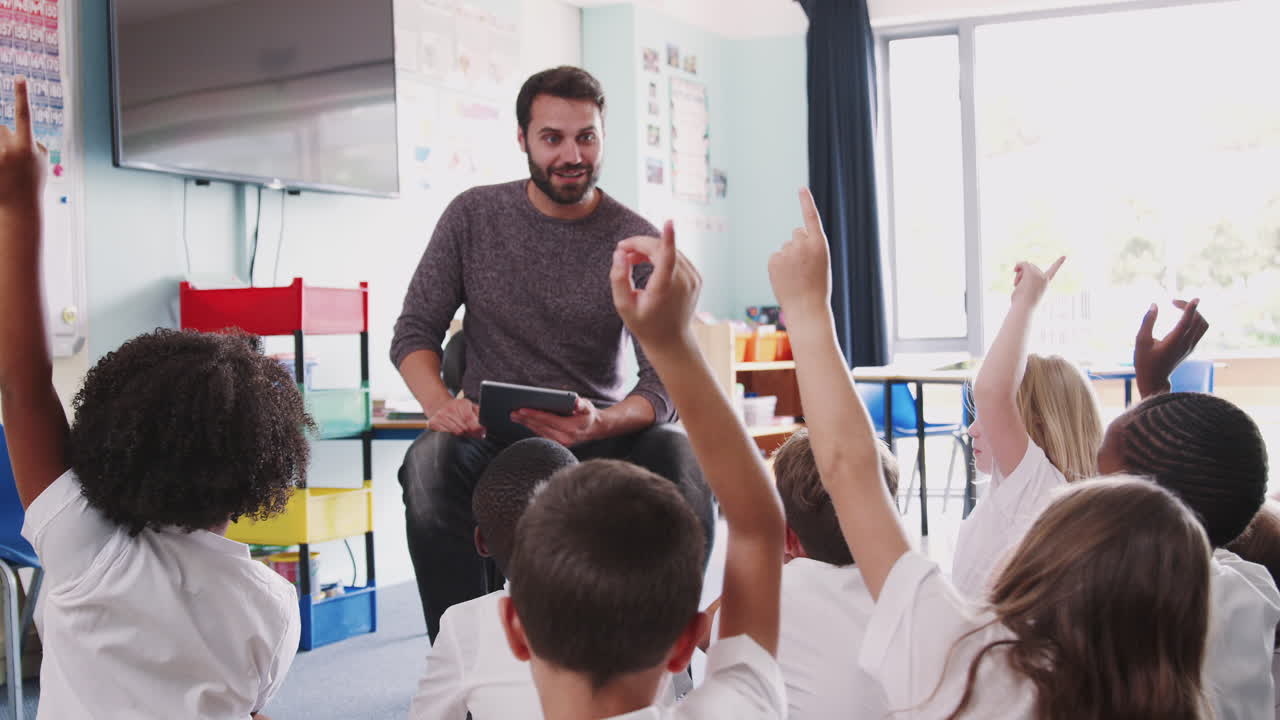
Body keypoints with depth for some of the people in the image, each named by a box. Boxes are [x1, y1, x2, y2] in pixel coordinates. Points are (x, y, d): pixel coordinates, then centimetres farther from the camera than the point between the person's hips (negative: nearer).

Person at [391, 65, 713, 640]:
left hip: (599, 437, 0)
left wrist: (600, 424, -31)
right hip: (490, 436, 0)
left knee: (684, 459, -30)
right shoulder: (473, 216, 1)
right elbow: (414, 333, 4)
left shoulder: (637, 242, -2)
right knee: (429, 463, -33)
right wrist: (440, 402, -19)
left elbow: (664, 382, -8)